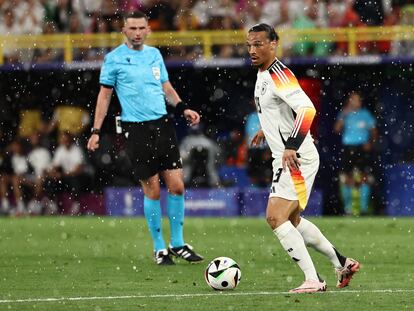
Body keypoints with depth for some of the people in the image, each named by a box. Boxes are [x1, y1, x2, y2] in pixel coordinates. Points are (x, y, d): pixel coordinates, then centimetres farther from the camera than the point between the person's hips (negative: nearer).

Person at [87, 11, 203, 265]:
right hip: (136, 130, -4)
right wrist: (96, 131, -1)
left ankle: (178, 244, 13)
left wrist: (183, 108, 6)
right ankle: (160, 248, 10)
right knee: (152, 190, -2)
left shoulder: (154, 54, 12)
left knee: (177, 186, -1)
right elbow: (105, 94, 3)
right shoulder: (115, 59, -1)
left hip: (163, 125, 4)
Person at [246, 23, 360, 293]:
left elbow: (307, 109, -30)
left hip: (297, 159, -11)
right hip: (286, 158, 11)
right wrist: (267, 129, 39)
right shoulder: (263, 74, 13)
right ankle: (342, 263, 29)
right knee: (292, 220, 19)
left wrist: (291, 147, -34)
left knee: (276, 217, -16)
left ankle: (314, 280, -14)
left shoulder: (279, 75, -19)